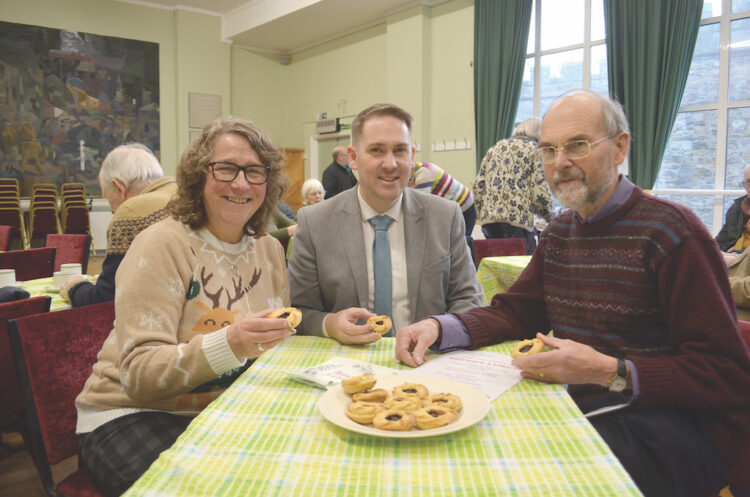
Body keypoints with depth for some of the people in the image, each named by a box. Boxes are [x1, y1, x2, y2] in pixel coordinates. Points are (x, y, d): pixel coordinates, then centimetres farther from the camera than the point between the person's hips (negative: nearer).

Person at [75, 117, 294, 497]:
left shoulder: (270, 250, 6)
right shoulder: (161, 245, -12)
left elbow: (275, 344, 12)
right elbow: (139, 373, -18)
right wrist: (228, 345, -35)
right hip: (132, 413, -4)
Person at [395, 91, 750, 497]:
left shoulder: (670, 230, -12)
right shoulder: (559, 232, 11)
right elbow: (514, 312, 10)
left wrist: (609, 372, -25)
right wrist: (439, 327, -8)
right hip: (575, 409, 6)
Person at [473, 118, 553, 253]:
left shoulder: (495, 148, 21)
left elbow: (478, 187, 15)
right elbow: (540, 193, -5)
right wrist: (549, 216, 12)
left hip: (489, 218, 5)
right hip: (518, 219, -5)